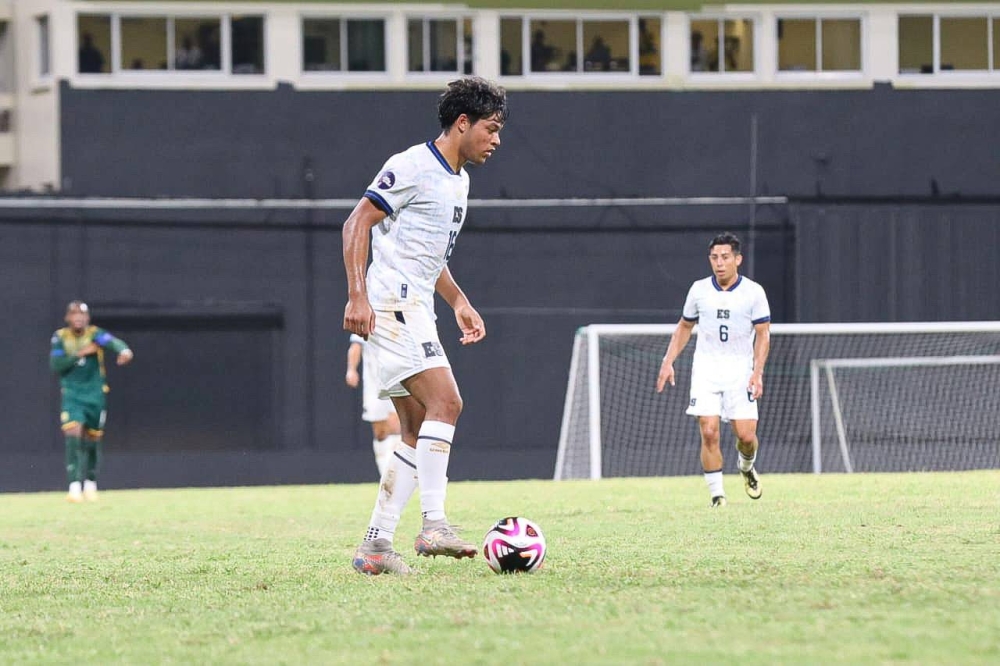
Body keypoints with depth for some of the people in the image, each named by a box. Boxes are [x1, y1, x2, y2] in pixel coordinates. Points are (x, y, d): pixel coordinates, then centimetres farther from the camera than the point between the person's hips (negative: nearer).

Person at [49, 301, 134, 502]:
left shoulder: (95, 334, -7)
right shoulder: (60, 337, -1)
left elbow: (113, 342, -27)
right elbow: (55, 365, -9)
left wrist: (124, 351, -50)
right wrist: (79, 354, -20)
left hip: (95, 394, 1)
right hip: (72, 395, -1)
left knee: (93, 440, 10)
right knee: (73, 435, -18)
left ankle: (90, 483, 30)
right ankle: (74, 486, -22)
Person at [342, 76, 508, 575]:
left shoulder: (459, 181, 20)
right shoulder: (413, 166, -9)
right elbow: (356, 224, -13)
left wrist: (460, 303, 22)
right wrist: (357, 295, -22)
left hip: (416, 310, 10)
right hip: (390, 305, -10)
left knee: (418, 432, 6)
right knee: (445, 402, -22)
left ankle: (375, 546, 7)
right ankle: (434, 525, -27)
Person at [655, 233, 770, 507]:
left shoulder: (753, 292, -3)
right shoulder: (699, 290, 4)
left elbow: (763, 334, -2)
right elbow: (684, 327, 17)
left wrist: (757, 372, -14)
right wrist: (668, 362, 8)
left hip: (740, 369, -1)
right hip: (706, 369, 1)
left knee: (746, 436, -5)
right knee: (709, 433, -12)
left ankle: (747, 467, 30)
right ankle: (717, 495, -4)